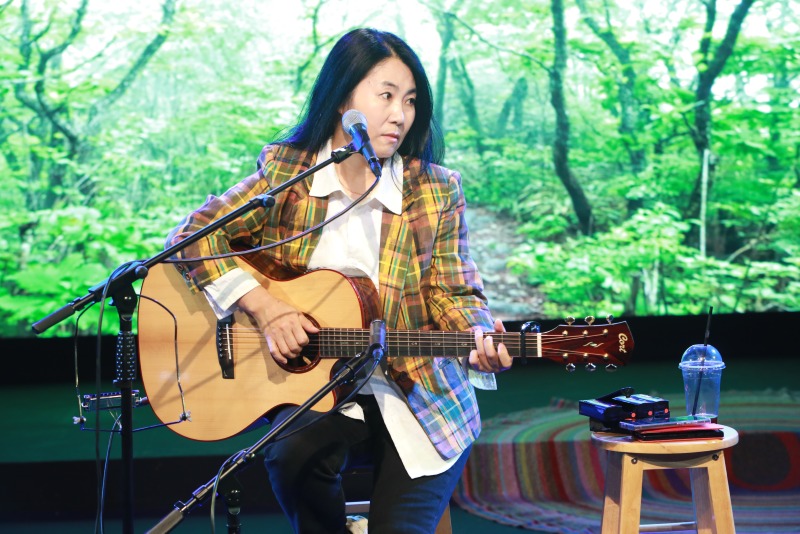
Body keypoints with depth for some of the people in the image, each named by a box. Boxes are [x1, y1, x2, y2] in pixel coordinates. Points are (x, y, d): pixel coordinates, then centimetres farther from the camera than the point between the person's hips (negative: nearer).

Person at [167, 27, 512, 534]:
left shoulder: (437, 192, -2)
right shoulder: (285, 173, -1)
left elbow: (453, 293, 1)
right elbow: (192, 234, -4)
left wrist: (479, 336, -22)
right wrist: (264, 307, -15)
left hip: (417, 397, 0)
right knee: (293, 454, -30)